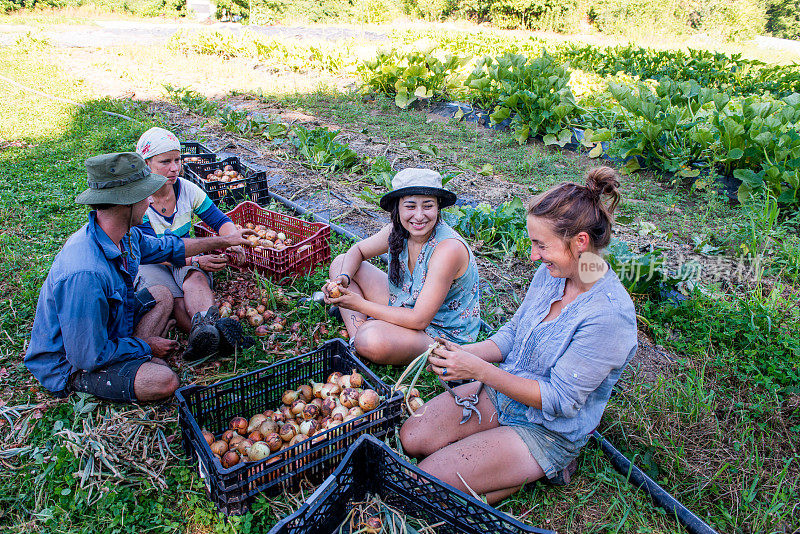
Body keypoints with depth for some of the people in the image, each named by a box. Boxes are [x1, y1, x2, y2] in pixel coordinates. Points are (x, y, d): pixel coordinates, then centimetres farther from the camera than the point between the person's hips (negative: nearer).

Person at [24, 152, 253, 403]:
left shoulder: (126, 236, -9)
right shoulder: (85, 275, -37)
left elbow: (168, 247, 14)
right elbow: (88, 357, -30)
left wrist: (225, 240, 20)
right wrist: (147, 347, -15)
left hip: (103, 333, 9)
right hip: (71, 366, -9)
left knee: (161, 294, 16)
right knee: (164, 381, -29)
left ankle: (136, 358, 3)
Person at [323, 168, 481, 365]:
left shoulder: (448, 248, -31)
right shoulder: (399, 230, -10)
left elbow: (419, 320, -30)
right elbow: (357, 250, 9)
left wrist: (360, 304, -24)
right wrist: (343, 278, -14)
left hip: (443, 334, -7)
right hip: (404, 308, 8)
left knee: (374, 339, -38)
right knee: (341, 262, 3)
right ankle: (357, 338, -4)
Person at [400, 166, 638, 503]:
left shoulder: (609, 315, -30)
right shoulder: (551, 273, -6)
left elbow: (559, 399, -25)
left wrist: (480, 370, -27)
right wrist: (464, 353, -10)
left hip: (548, 430, -7)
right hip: (503, 391, 7)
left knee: (426, 479, -10)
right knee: (410, 438, -2)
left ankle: (542, 470, 4)